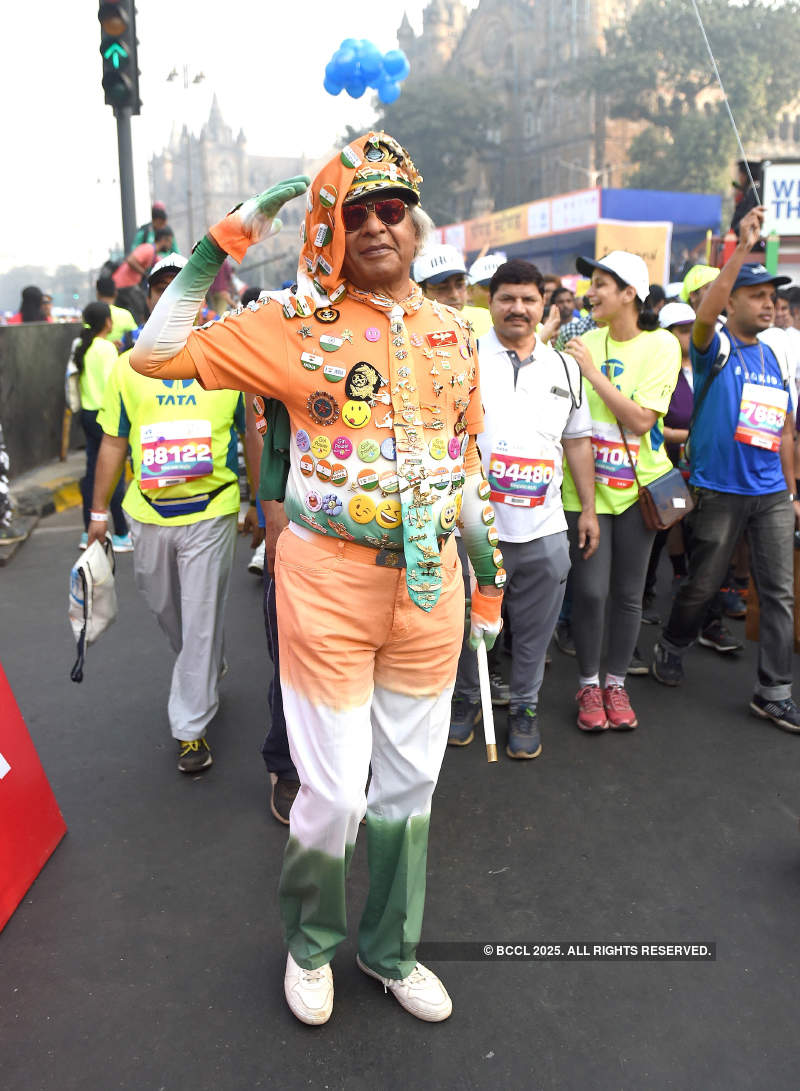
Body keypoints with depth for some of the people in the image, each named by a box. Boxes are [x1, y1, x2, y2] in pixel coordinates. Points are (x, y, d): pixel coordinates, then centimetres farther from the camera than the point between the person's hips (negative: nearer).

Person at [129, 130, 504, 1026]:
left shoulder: (453, 332, 10)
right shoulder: (297, 324, -2)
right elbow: (154, 355, -6)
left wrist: (489, 575, 16)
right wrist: (223, 243, -9)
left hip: (431, 582, 4)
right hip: (329, 579, -4)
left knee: (409, 783, 15)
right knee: (334, 791, 2)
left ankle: (389, 949, 39)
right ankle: (311, 943, 35)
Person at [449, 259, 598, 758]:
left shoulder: (565, 368, 11)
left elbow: (578, 441, 16)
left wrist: (589, 508, 13)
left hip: (544, 529, 3)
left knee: (535, 630, 12)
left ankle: (525, 707, 30)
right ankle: (466, 698, 33)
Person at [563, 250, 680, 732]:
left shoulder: (661, 345, -5)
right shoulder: (586, 341, 2)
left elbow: (641, 419, -16)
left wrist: (593, 372, -16)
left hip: (638, 485, -1)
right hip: (586, 486, 1)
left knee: (629, 592, 8)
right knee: (590, 589, -1)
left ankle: (616, 683, 25)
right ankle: (590, 685, 18)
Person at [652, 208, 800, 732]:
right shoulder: (716, 349, -4)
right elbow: (705, 314, -28)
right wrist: (743, 247, -32)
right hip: (720, 492, -5)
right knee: (704, 584, 6)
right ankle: (671, 648, 34)